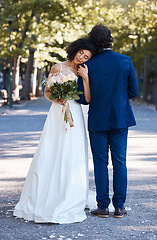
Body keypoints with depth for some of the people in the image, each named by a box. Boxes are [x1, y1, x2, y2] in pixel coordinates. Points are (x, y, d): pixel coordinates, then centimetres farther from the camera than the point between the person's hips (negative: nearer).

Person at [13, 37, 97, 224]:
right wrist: (56, 99, -14)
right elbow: (47, 91, 5)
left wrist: (86, 77, -8)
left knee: (72, 159, -2)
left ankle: (67, 205, 8)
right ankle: (38, 201, 9)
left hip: (75, 117, 2)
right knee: (49, 156, -2)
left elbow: (88, 99, -2)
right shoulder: (58, 68, 4)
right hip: (57, 115, -2)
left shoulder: (84, 73, 9)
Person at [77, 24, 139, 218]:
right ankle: (119, 206, 11)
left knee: (100, 163, 7)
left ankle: (103, 207, 10)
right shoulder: (125, 61, -5)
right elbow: (133, 91, -1)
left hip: (98, 120, -1)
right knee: (119, 162, 8)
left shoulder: (88, 66, -10)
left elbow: (82, 98, -8)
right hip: (120, 119, 1)